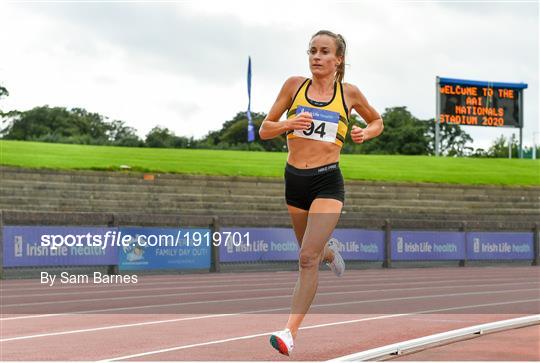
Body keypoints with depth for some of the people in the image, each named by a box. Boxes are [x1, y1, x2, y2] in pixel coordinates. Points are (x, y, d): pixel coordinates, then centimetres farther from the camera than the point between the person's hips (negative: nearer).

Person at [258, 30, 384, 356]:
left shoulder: (349, 93, 1)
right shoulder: (294, 85, 3)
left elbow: (377, 122, 19)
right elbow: (265, 130, 5)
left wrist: (365, 133, -3)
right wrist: (289, 124, -15)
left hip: (327, 182, -3)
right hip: (295, 180, 3)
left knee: (308, 258, -18)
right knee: (311, 252, 21)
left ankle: (291, 332, -20)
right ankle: (331, 251, 59)